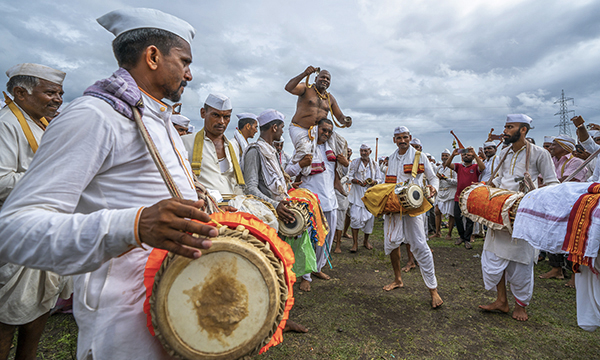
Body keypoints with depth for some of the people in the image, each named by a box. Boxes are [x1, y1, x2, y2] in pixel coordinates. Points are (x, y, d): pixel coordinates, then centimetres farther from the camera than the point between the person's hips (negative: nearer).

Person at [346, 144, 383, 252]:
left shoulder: (374, 164, 11)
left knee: (370, 217, 4)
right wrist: (357, 181, -18)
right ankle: (355, 243, -2)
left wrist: (374, 181, -11)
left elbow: (380, 179, 11)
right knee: (355, 217, -12)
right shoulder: (355, 162, 4)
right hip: (357, 194, -2)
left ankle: (366, 240, 25)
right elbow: (348, 177, 0)